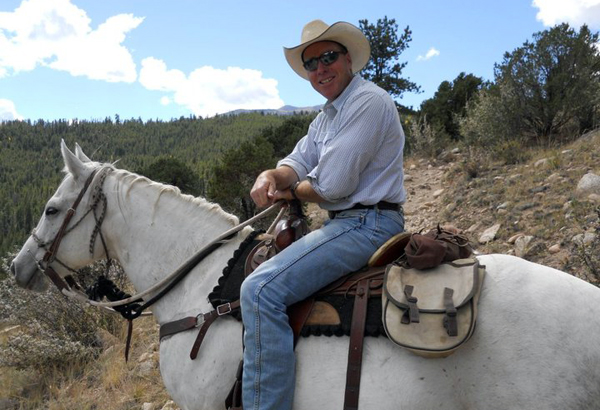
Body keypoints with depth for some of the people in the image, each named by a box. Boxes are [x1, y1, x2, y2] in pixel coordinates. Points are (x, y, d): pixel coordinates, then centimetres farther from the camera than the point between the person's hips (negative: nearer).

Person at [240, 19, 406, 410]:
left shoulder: (368, 101, -13)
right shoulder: (328, 114, 19)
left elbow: (332, 184, -20)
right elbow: (299, 162, 11)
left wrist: (291, 192, -1)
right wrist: (273, 176, -12)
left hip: (366, 225, -11)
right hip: (345, 224, 11)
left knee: (261, 289, -24)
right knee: (260, 260, 22)